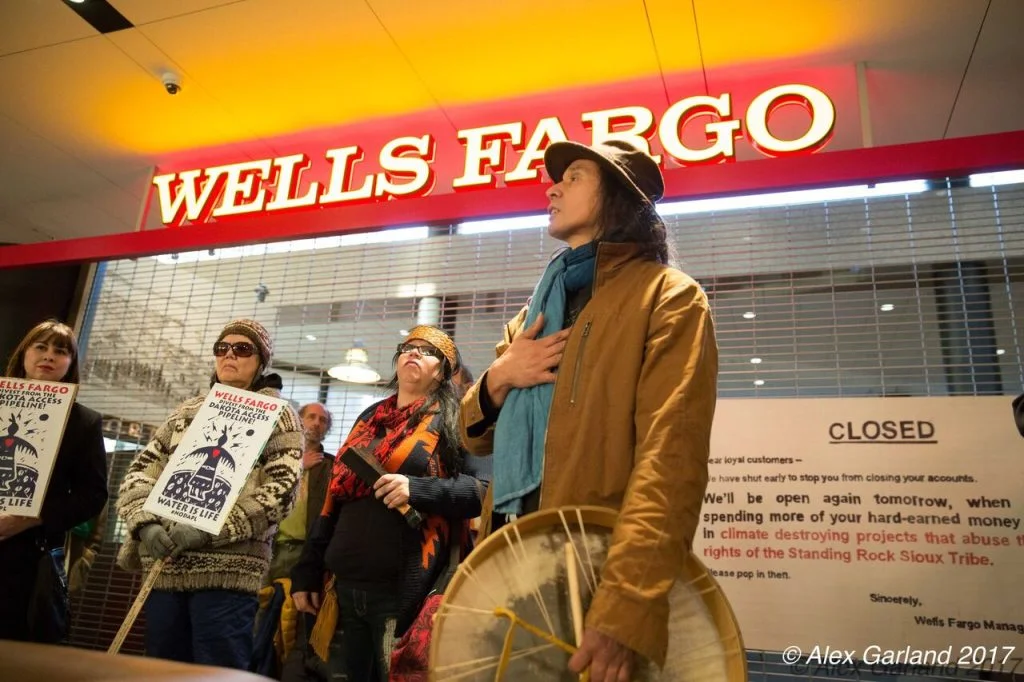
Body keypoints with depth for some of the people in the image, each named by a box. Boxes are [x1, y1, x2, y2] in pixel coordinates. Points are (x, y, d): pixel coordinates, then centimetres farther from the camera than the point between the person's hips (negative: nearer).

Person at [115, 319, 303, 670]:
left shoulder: (277, 415, 3)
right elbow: (140, 470, 12)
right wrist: (146, 523, -8)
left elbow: (281, 489, -9)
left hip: (227, 571, -5)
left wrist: (209, 530, -16)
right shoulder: (186, 411, 19)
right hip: (165, 567, 5)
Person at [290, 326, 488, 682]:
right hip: (347, 587, 6)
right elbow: (335, 496, 19)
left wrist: (419, 489, -22)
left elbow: (485, 489, -9)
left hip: (407, 589, -5)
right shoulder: (369, 419, 18)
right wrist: (308, 570, 15)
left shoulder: (451, 420, 1)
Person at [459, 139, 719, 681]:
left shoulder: (667, 297, -6)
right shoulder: (539, 306, 17)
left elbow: (671, 458, -20)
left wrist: (626, 606, -30)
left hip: (600, 566, -7)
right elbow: (476, 435, 17)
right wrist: (498, 378, -5)